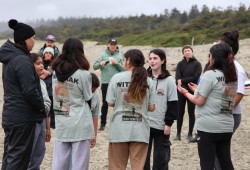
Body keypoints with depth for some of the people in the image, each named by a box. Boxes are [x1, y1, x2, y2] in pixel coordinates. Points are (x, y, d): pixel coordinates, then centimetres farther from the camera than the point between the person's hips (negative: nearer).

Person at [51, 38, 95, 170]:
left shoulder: (56, 72, 5)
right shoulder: (84, 74, -10)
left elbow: (56, 96, 12)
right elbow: (88, 100, -1)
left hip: (61, 124, 5)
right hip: (79, 124, -5)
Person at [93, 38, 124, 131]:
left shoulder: (120, 55, 2)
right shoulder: (103, 54, 0)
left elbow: (123, 68, -1)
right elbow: (94, 66, -4)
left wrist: (117, 63, -17)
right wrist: (100, 63, -23)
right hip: (105, 83, -1)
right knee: (105, 104, 6)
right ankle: (103, 123, 13)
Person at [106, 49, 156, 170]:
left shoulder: (117, 77, -5)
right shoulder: (147, 81, 0)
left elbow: (110, 103, -2)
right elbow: (151, 107, 2)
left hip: (120, 129, -1)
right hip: (140, 129, 2)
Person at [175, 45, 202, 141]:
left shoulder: (197, 64, 1)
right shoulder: (180, 64, 9)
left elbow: (195, 77, -11)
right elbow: (177, 77, -4)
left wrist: (182, 81, -12)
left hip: (192, 91, -2)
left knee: (191, 113, 4)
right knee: (180, 112, 5)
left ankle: (190, 134, 11)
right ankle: (178, 133, 12)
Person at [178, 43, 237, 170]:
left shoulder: (209, 75, -12)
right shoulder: (232, 78, 8)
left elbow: (200, 101, -11)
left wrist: (186, 93, 5)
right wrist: (199, 90, 21)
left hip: (208, 126, -7)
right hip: (226, 126, 7)